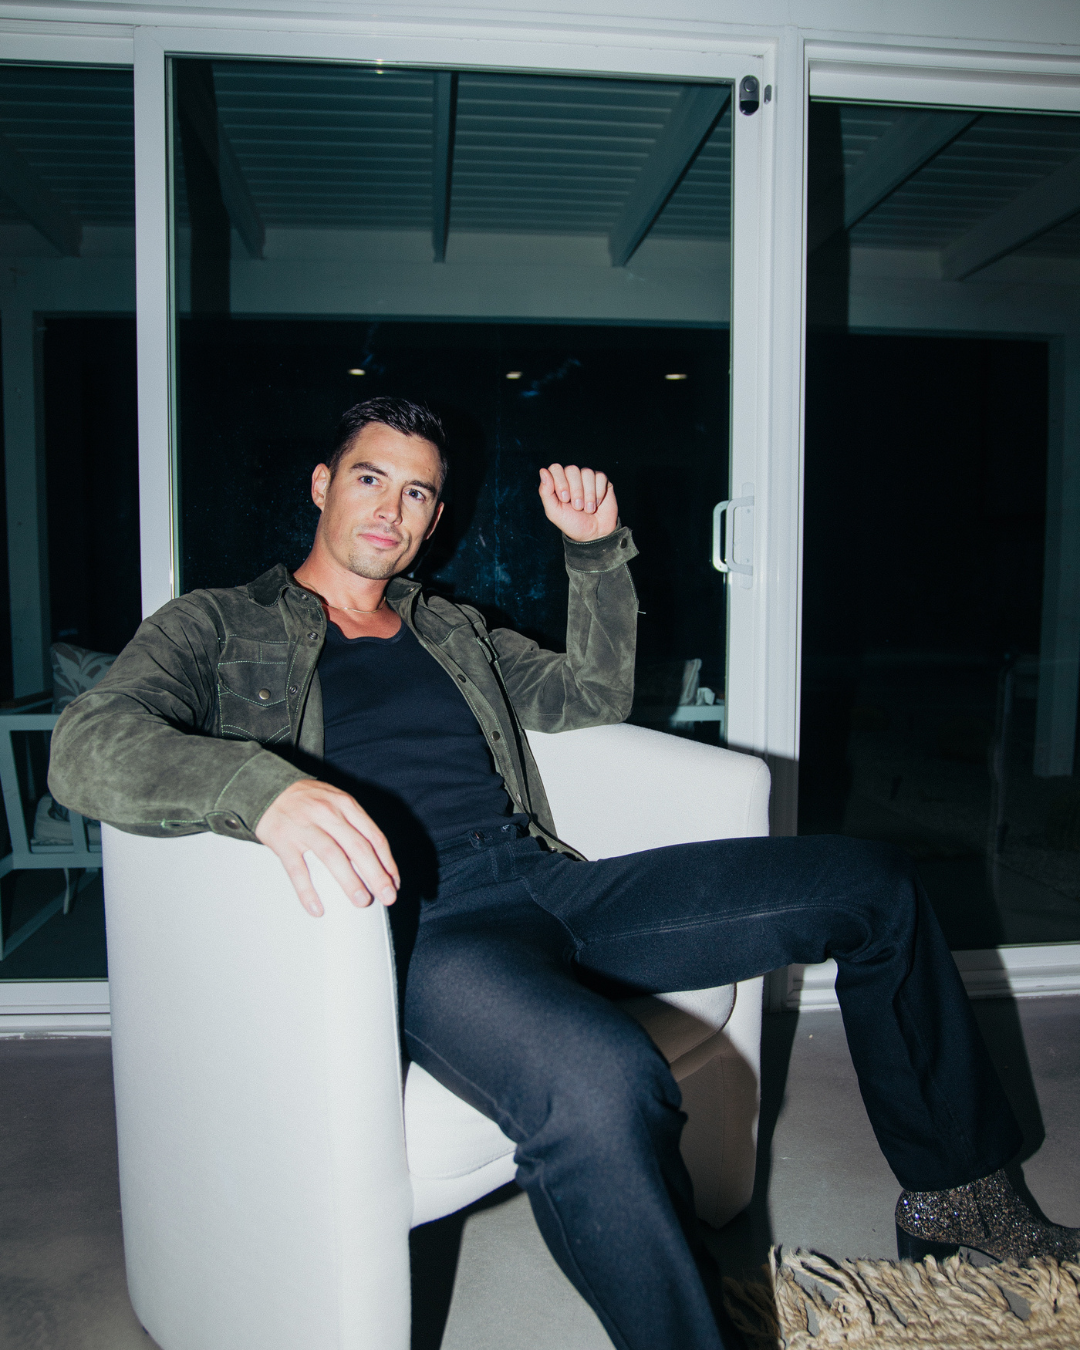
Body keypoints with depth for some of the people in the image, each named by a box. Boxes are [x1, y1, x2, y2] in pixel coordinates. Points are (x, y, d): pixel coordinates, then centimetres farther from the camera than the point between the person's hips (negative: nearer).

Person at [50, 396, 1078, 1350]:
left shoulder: (452, 630, 27)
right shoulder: (218, 626, 10)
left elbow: (591, 699, 27)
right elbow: (89, 745, -8)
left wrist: (598, 555, 14)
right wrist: (260, 784, -30)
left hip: (545, 879, 7)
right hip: (412, 917, -6)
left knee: (877, 889, 4)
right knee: (603, 1083, -42)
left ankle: (954, 1192, 21)